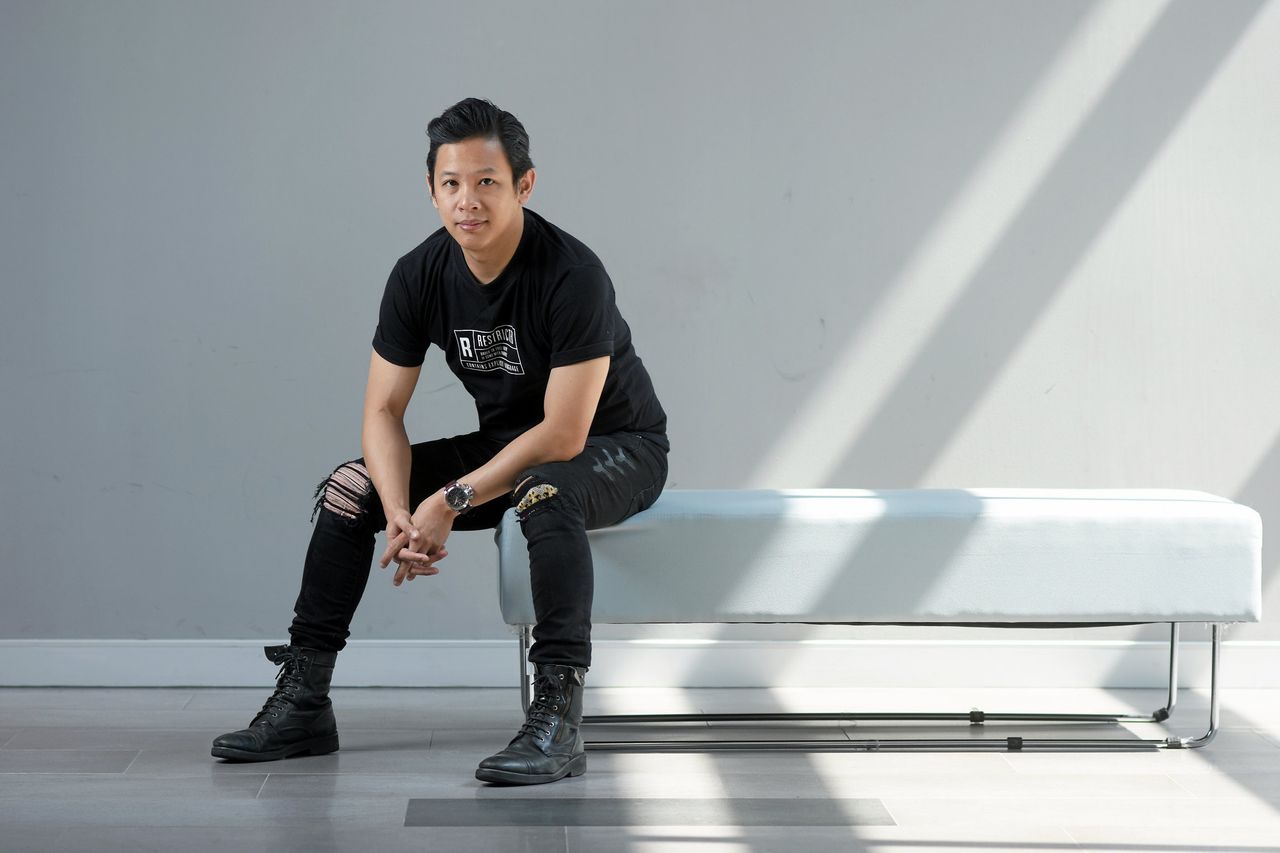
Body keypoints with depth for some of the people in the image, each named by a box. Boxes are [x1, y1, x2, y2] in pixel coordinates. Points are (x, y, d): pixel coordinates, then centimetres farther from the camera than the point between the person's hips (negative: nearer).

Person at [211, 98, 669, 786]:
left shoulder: (572, 276, -28)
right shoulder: (419, 276, -10)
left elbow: (564, 434, -29)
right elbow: (384, 410, -6)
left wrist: (450, 501, -29)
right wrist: (400, 514, -25)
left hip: (614, 447, -6)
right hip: (505, 442, 6)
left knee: (544, 494, -40)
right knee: (348, 488, -7)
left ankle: (557, 716, -39)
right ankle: (302, 703, -2)